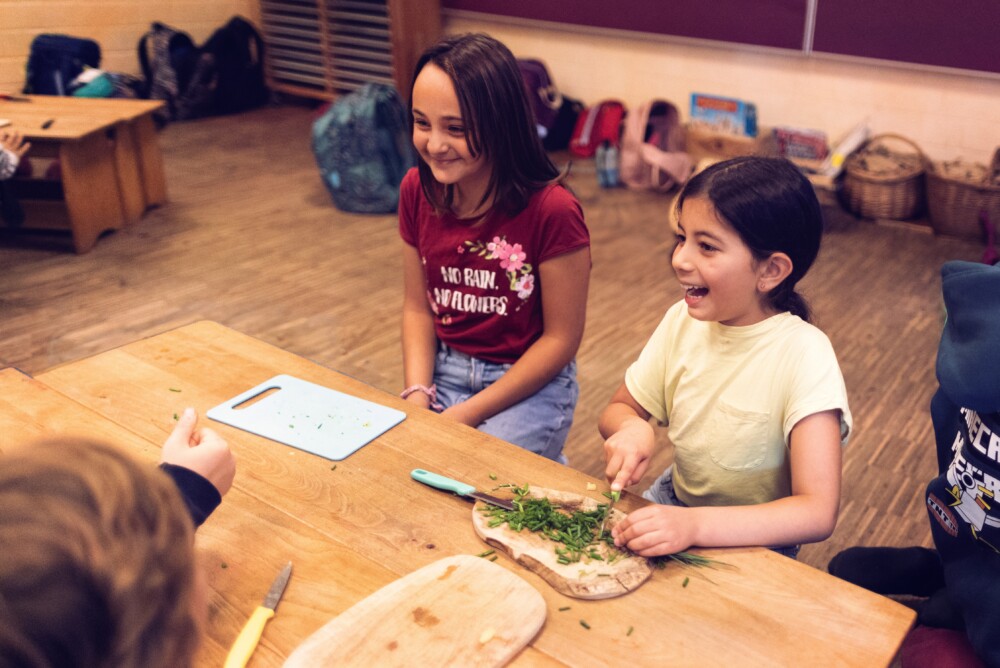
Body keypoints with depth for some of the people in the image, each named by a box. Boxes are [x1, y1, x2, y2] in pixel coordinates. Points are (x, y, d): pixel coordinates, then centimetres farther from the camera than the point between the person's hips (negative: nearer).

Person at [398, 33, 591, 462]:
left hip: (531, 386, -5)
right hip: (444, 373, 6)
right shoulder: (417, 190, -5)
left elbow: (561, 339, -14)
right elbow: (417, 308, 4)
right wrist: (417, 396, -11)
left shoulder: (552, 211, -21)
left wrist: (465, 416, -15)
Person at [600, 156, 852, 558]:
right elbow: (619, 408, 4)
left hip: (753, 543, -4)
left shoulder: (803, 355, -24)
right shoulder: (683, 321, -7)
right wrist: (631, 428, -21)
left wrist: (694, 525, -43)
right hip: (675, 502, 5)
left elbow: (818, 513, -29)